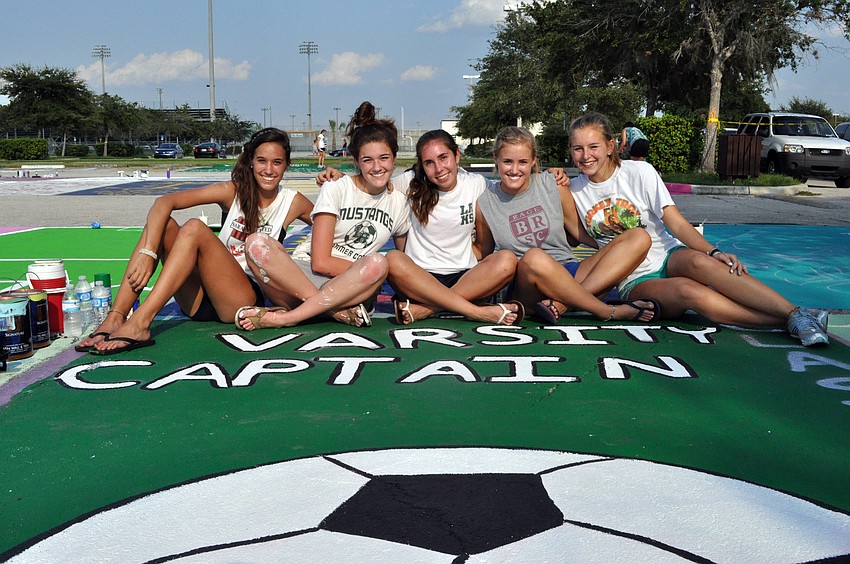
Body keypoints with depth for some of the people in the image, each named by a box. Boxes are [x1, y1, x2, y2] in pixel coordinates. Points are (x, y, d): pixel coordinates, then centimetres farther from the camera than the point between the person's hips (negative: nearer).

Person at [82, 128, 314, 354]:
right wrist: (147, 252, -24)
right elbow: (164, 202, -10)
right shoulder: (232, 191, 3)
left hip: (244, 300, -3)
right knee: (161, 224, -17)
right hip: (201, 301, 3)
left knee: (195, 228, -25)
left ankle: (140, 323, -36)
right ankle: (116, 318, -27)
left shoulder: (293, 202, 5)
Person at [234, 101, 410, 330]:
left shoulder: (398, 201, 10)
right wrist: (371, 270, -9)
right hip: (300, 274, -2)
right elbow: (320, 262, -10)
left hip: (351, 289, 3)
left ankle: (284, 317, -29)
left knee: (378, 262, -33)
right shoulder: (336, 189, -2)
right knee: (257, 243, -31)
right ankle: (338, 311, -31)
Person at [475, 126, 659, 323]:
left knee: (639, 238, -14)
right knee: (533, 257, -40)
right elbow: (484, 255, 13)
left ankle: (561, 303, -29)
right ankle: (609, 311, -23)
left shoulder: (554, 187, 3)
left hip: (570, 275, 4)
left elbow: (578, 231, 12)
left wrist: (614, 248, 5)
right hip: (527, 287, -3)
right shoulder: (485, 204, 1)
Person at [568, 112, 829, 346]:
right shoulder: (576, 190, 3)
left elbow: (677, 224, -8)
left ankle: (796, 314, -38)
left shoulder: (639, 172, -3)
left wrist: (714, 252, -24)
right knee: (689, 292, -33)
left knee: (699, 261, -36)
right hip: (636, 281, 0)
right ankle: (793, 323, -36)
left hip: (670, 258, 0)